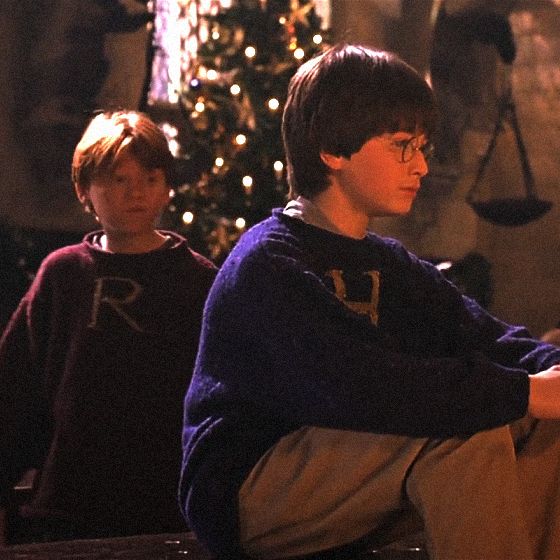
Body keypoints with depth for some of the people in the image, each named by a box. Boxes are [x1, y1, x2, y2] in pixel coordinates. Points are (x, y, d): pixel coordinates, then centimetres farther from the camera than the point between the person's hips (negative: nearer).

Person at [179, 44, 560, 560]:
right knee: (463, 432, -28)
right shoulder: (267, 264, -16)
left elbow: (488, 337, 1)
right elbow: (358, 390, -31)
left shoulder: (392, 266, 14)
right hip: (246, 496, -8)